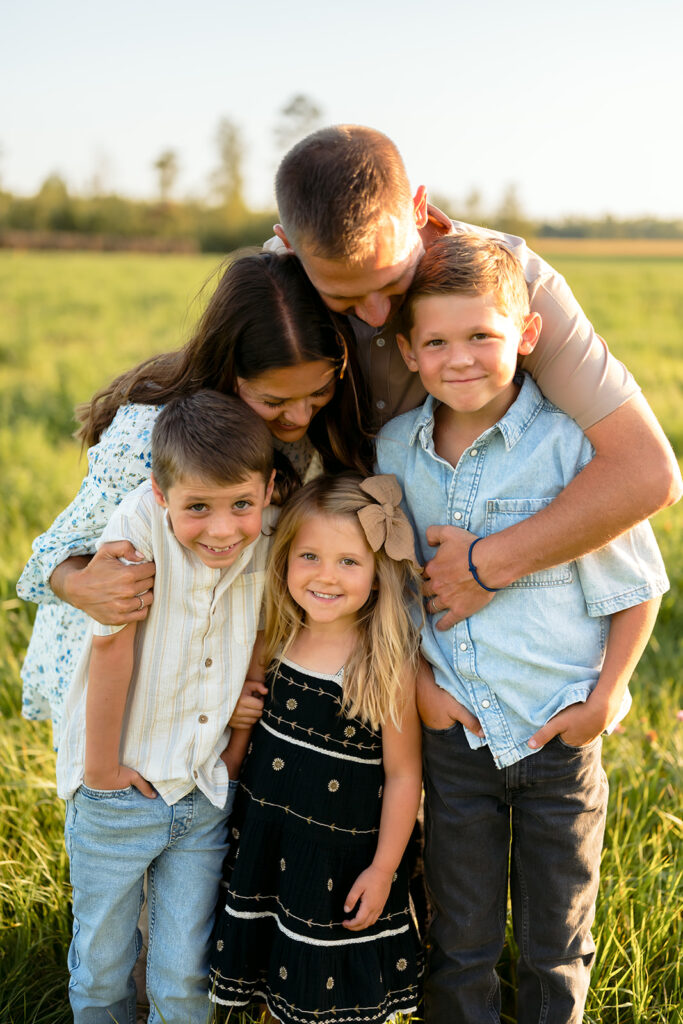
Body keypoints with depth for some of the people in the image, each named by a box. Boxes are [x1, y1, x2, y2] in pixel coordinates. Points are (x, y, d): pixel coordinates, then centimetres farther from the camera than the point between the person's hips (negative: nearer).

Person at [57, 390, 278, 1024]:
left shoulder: (268, 536, -11)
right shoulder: (140, 522, -23)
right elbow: (111, 647, -18)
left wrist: (237, 750, 3)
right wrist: (101, 768, -11)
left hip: (208, 793, 2)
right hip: (117, 794, -2)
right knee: (102, 966, 16)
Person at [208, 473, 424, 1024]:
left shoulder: (388, 667, -19)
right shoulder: (276, 643, -4)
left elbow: (403, 775, -13)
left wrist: (383, 869, -10)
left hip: (342, 859, -4)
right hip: (265, 843, 5)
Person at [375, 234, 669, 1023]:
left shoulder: (571, 442, -14)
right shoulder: (393, 450, -3)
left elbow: (637, 585, -6)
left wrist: (605, 700, -9)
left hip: (558, 731, -2)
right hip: (454, 727, 2)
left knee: (556, 947, 15)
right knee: (458, 944, 15)